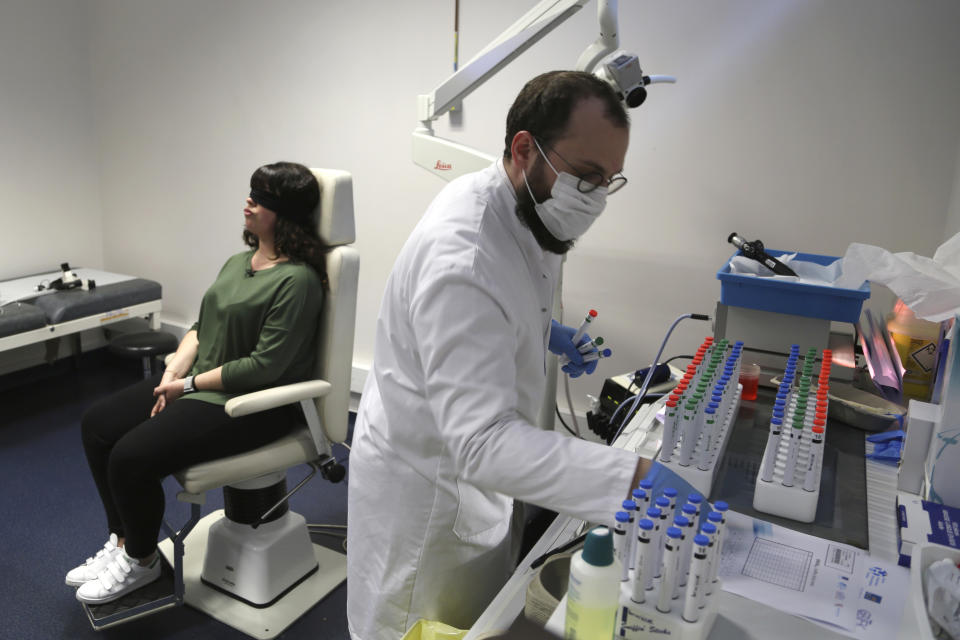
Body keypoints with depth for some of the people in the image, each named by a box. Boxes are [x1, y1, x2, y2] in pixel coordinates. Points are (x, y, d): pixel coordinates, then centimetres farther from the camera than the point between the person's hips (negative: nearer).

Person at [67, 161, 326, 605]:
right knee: (97, 424, 5)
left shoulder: (297, 280, -20)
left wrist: (190, 384, -14)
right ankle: (122, 542, 19)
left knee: (131, 456, -18)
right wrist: (173, 373, -3)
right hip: (198, 383, 10)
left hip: (250, 406, -10)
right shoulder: (237, 263, 10)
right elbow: (201, 327, 14)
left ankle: (141, 562, 11)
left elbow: (265, 366, -23)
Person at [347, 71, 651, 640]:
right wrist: (633, 477, -47)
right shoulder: (463, 256, -35)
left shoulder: (523, 209, -3)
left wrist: (543, 330, 1)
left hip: (471, 471, 8)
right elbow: (483, 441, -40)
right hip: (426, 492, -8)